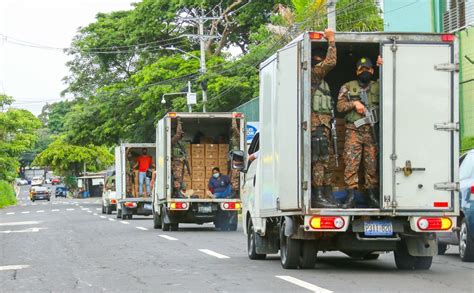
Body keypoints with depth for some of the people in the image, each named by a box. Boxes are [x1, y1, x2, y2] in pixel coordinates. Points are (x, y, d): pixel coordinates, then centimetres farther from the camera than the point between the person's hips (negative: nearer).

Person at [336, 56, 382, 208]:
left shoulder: (378, 86, 12)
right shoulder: (348, 87, 9)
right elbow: (340, 106, 3)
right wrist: (354, 103, -11)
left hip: (372, 131, 1)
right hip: (353, 131, -1)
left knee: (372, 165, 4)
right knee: (351, 163, -6)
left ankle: (372, 196, 11)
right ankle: (351, 197, -3)